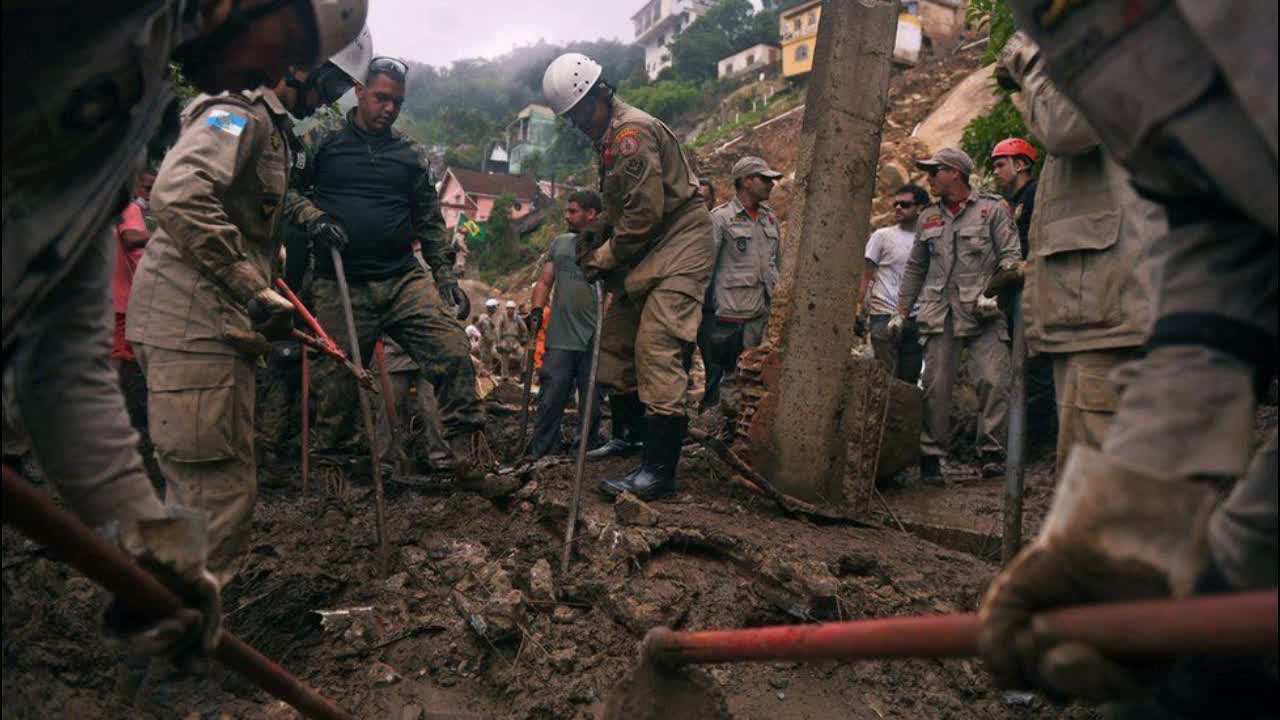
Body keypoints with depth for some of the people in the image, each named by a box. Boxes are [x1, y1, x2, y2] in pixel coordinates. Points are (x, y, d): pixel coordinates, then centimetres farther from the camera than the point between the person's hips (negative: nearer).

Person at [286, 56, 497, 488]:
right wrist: (312, 216, -12)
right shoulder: (325, 143, 7)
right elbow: (289, 188, 8)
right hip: (341, 287, -2)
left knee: (453, 353, -15)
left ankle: (472, 456, -6)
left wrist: (446, 278, 11)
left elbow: (430, 222, 18)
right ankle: (332, 465, 22)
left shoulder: (412, 156, 15)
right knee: (337, 382, 2)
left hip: (405, 279, 2)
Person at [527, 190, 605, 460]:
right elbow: (545, 282, 16)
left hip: (593, 340, -3)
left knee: (591, 401, 7)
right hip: (559, 337, 3)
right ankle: (539, 453, 7)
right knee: (551, 398, 0)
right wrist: (537, 310, 0)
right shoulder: (560, 243, 16)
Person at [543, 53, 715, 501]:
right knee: (617, 343, 12)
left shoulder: (631, 131, -16)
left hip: (678, 247, -10)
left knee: (655, 350, -17)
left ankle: (659, 472, -15)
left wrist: (604, 258, -12)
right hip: (648, 252, 11)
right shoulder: (611, 135, 16)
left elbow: (645, 212, -22)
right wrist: (597, 242, 5)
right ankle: (630, 435, 28)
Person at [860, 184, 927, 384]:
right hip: (885, 316, -3)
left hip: (915, 318, 3)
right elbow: (865, 277, 1)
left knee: (911, 378, 7)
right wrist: (860, 312, -7)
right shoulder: (882, 236, 2)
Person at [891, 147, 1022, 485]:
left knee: (994, 381, -13)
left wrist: (994, 293, -15)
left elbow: (1011, 256, -1)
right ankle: (931, 457, 5)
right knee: (935, 387, -1)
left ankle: (991, 451, -3)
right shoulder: (928, 218, 20)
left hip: (984, 314, -3)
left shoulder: (993, 209, 7)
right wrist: (900, 312, 19)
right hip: (940, 313, 3)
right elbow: (915, 268, 23)